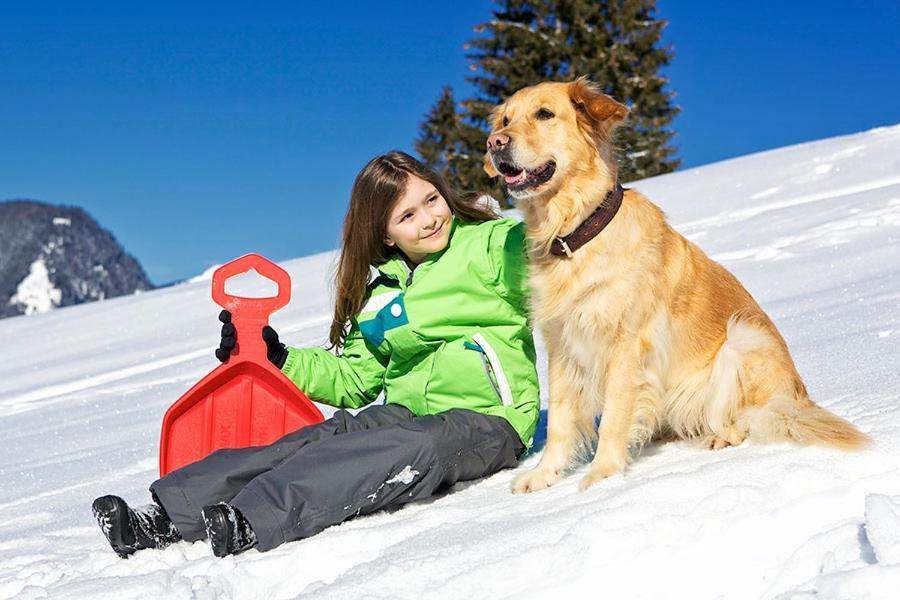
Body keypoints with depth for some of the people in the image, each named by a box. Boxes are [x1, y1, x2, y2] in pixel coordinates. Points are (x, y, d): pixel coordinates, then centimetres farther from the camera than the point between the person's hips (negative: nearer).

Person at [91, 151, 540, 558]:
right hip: (407, 413, 6)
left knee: (413, 447, -37)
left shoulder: (495, 244, 2)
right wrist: (279, 360, 13)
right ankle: (168, 516, -33)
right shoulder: (378, 295, 17)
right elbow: (354, 379, 20)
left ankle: (251, 524, -52)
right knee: (319, 440, -22)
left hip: (486, 419, -5)